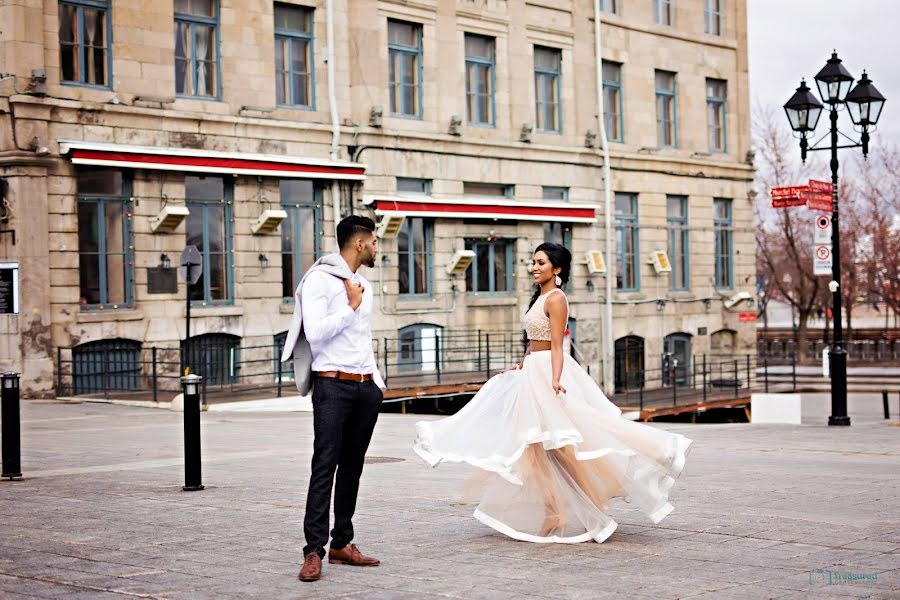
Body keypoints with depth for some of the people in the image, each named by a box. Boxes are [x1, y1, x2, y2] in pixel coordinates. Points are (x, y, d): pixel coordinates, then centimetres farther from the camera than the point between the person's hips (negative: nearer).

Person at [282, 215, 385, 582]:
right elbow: (315, 333, -17)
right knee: (325, 465, -12)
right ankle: (314, 551, -13)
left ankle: (342, 544, 15)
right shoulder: (320, 279, -6)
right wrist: (351, 306, -9)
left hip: (366, 387, 8)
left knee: (352, 466, 8)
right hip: (333, 384, -8)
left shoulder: (364, 285, 18)